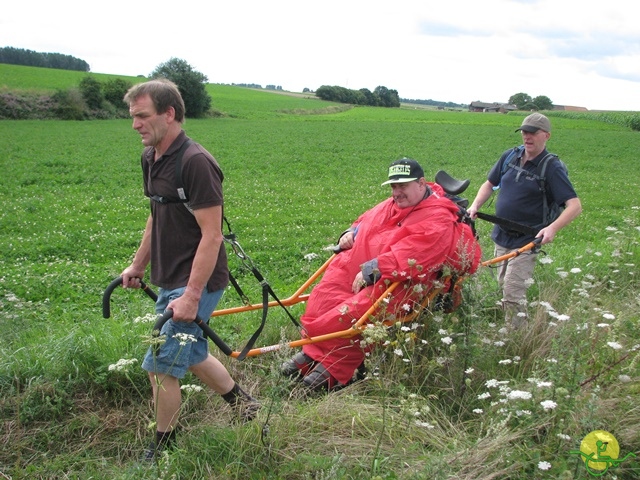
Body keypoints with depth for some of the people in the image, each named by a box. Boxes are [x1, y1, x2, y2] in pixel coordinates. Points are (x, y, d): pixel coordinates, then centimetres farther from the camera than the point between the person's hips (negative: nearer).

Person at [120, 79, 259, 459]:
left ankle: (163, 449, 19)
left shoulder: (195, 162, -21)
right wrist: (138, 265, 24)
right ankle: (247, 407, 40)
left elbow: (211, 235, -23)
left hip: (196, 283, -9)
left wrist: (191, 296, -25)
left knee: (161, 365, -2)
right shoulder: (151, 157, 7)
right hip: (170, 280, 10)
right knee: (192, 356, 21)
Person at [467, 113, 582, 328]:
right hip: (501, 236, 6)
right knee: (503, 285, 17)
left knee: (513, 291, -10)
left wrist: (553, 228, -35)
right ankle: (507, 329, 33)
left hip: (526, 240, -6)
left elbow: (575, 205, -19)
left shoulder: (552, 168, -13)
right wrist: (475, 205, -3)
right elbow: (490, 184, 15)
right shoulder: (509, 156, 2)